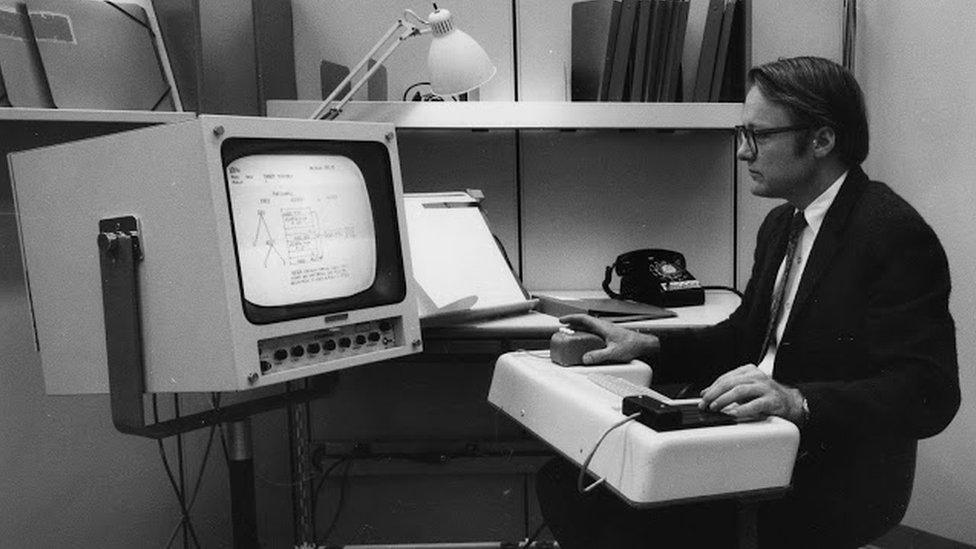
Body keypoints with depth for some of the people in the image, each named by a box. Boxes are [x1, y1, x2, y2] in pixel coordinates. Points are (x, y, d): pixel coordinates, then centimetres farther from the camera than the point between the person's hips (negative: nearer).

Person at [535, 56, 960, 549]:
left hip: (833, 486, -7)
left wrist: (799, 402, -35)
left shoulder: (897, 236, -15)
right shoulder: (782, 223, 13)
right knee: (565, 479, -8)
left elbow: (929, 394, -22)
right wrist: (647, 347, 4)